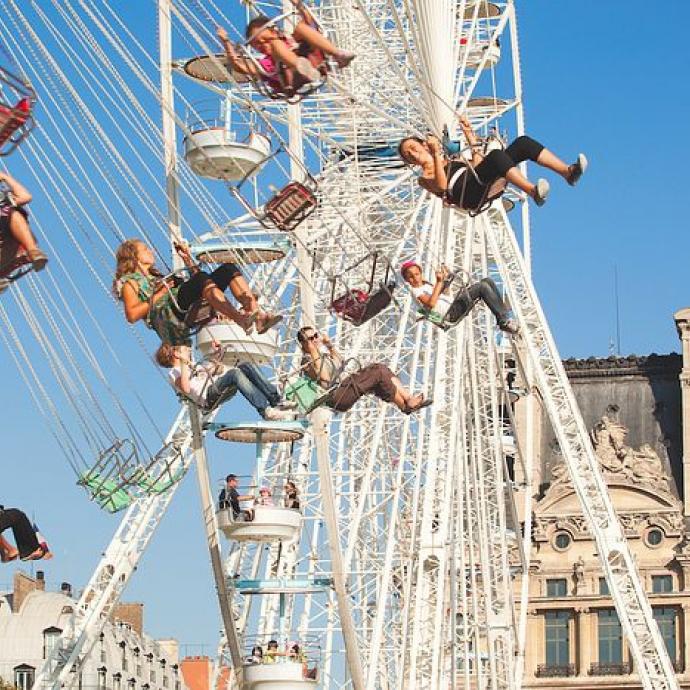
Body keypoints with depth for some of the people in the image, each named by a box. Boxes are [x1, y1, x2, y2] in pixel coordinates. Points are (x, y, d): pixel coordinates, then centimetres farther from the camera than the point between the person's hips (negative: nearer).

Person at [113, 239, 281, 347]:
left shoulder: (157, 276, 43)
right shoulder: (129, 282, 20)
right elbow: (132, 315, -1)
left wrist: (188, 260, 31)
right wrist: (158, 295, -4)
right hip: (168, 313, -7)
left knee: (228, 269, -9)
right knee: (202, 278, -34)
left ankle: (257, 314, -34)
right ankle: (242, 321, -55)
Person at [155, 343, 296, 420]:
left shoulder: (195, 366, 38)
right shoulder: (174, 374, 12)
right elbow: (186, 389, -11)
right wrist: (184, 363, -9)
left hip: (221, 388, 8)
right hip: (208, 395, -8)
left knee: (247, 365, -14)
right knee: (235, 372, -32)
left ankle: (276, 400, -28)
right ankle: (266, 411, -46)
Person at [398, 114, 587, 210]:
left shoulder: (450, 161, 37)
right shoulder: (425, 178, 16)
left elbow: (479, 166, 29)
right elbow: (441, 186, -7)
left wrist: (471, 137, 26)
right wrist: (436, 154, -11)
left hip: (488, 185, 7)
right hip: (471, 195, -7)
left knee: (522, 143, -6)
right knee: (496, 155, -34)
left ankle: (568, 172, -22)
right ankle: (533, 191, -53)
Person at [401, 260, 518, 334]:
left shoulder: (426, 285, 26)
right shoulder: (416, 291, -2)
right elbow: (431, 304, -20)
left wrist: (446, 279, 21)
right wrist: (439, 282, -20)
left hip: (455, 305, 10)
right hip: (451, 314, -10)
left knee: (487, 281, -1)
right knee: (482, 286, -22)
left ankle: (503, 318, -7)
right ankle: (504, 321, -21)